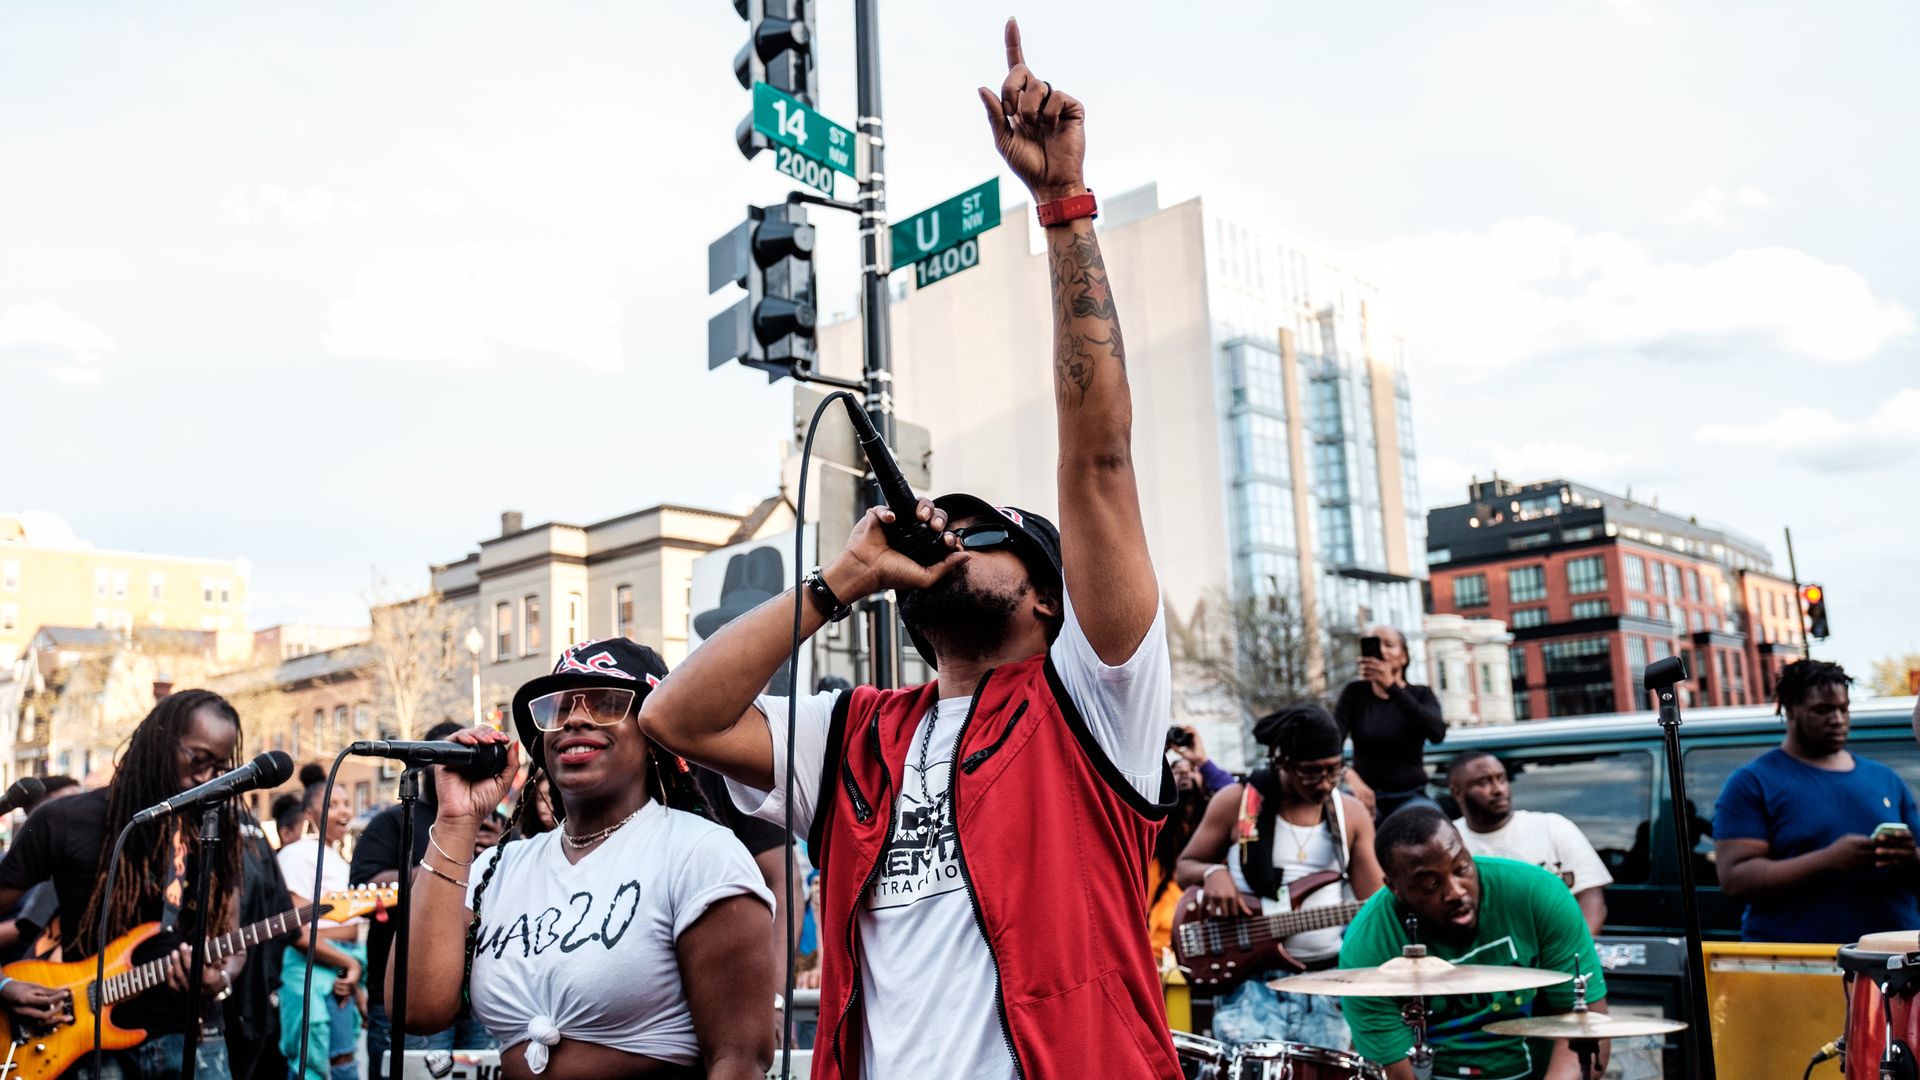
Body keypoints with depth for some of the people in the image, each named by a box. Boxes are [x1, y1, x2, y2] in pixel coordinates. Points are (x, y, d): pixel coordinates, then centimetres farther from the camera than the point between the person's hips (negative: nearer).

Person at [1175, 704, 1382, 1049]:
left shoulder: (1352, 814, 5)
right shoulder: (1235, 802, -3)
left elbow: (1375, 903, 3)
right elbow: (1185, 866, 7)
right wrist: (1213, 873, -14)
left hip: (1327, 980, 3)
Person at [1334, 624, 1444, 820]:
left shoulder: (1421, 695, 5)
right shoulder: (1354, 693, 5)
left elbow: (1437, 733, -18)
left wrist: (1391, 686, -26)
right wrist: (1349, 777, -31)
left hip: (1410, 795, 1)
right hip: (1365, 794, 0)